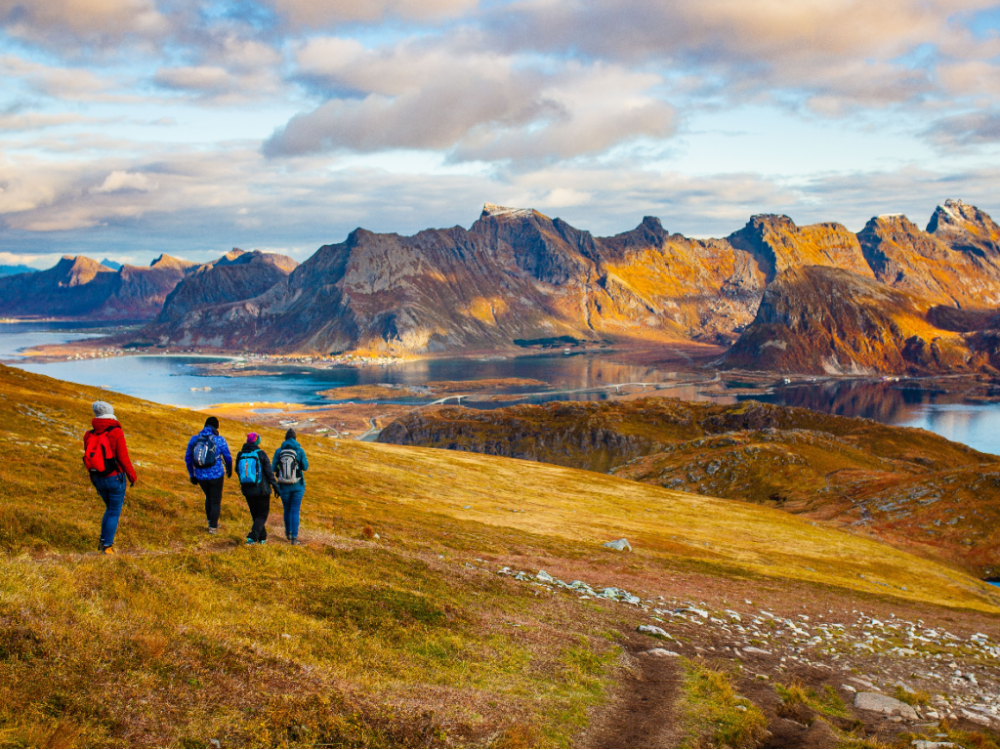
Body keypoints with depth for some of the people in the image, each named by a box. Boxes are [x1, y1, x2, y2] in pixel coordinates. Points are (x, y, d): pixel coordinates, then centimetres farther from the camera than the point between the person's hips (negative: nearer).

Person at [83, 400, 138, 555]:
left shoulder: (89, 435, 0)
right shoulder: (116, 432, -15)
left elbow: (87, 458, 8)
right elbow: (123, 458, -15)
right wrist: (132, 475, -2)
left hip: (98, 479, 5)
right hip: (115, 478, -5)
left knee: (110, 508, 24)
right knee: (114, 512, 6)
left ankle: (103, 540, 18)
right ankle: (107, 546, 5)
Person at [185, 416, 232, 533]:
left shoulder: (194, 439, 1)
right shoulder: (219, 440, -9)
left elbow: (187, 458, 7)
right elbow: (228, 457, 0)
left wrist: (192, 475, 17)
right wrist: (229, 470, 20)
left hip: (200, 476, 3)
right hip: (216, 475, -3)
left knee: (209, 497, 27)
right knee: (215, 501, 11)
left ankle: (211, 521, 33)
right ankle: (213, 527, 14)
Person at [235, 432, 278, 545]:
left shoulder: (240, 455, 0)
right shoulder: (261, 454, -12)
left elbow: (238, 471, 11)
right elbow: (269, 472, -10)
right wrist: (275, 485, -1)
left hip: (247, 490, 4)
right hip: (262, 490, -4)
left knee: (255, 514, 18)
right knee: (262, 514, 6)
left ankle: (262, 538, 23)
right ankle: (252, 536, -12)